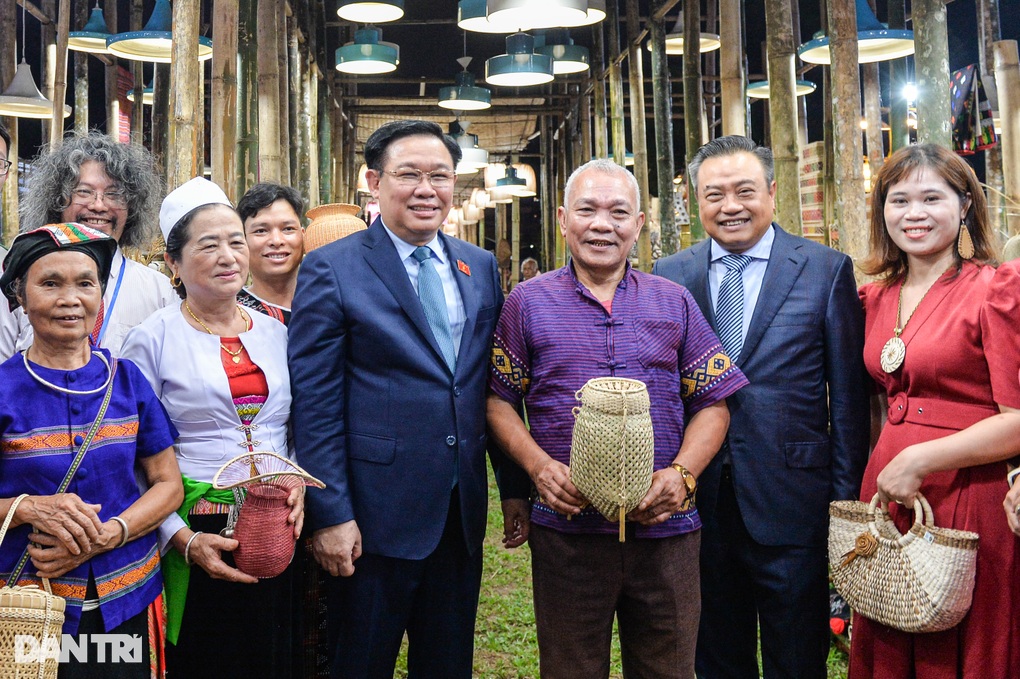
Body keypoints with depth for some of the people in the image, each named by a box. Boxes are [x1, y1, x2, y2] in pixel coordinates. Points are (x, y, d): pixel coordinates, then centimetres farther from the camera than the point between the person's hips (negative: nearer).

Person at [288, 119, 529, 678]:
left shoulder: (481, 267, 7)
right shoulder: (331, 270, -8)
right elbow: (315, 405, -10)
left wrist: (515, 485, 10)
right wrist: (330, 514, -13)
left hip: (463, 511, 5)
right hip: (376, 515, -4)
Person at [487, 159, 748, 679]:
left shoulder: (675, 303, 8)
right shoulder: (528, 303, 4)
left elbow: (713, 402, 7)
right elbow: (498, 401, 3)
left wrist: (681, 473, -9)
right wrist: (538, 466, -13)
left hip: (666, 530, 2)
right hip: (567, 531, -1)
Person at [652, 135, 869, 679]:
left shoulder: (827, 270, -3)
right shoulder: (667, 276, 3)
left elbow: (849, 395, -2)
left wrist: (846, 498, -4)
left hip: (791, 505, -2)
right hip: (698, 505, 2)